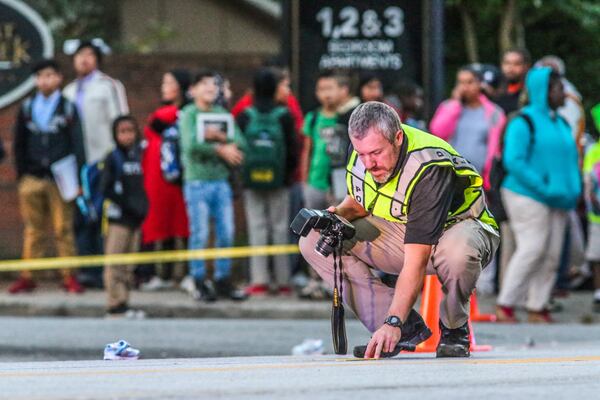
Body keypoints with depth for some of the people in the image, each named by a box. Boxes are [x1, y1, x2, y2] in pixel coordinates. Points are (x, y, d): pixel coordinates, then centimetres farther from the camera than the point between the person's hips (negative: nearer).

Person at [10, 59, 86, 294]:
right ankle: (26, 277, 5)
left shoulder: (68, 108, 3)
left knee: (63, 230, -1)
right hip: (32, 178, 2)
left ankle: (68, 277, 1)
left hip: (59, 178, -2)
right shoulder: (27, 108, 10)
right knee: (33, 230, 3)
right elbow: (19, 144, 13)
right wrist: (21, 174, 7)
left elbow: (77, 144, 0)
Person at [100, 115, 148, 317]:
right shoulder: (113, 158, -4)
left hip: (136, 217, 6)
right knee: (115, 262, -7)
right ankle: (115, 304, -6)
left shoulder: (138, 156, 11)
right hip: (118, 217, -6)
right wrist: (127, 204, -15)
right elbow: (105, 189, -10)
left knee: (129, 263, 8)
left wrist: (142, 206, 3)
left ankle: (123, 302, 13)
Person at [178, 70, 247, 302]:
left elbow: (239, 143, 3)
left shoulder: (222, 114, 13)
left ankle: (223, 280, 13)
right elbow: (191, 144, -15)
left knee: (226, 233, 4)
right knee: (200, 234, -4)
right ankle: (200, 283, 2)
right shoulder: (188, 114, -1)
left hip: (221, 181, 5)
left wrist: (220, 137, -14)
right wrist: (220, 149, -9)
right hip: (197, 181, -5)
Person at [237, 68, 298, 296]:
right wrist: (290, 175, 10)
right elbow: (292, 150, -3)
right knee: (280, 228, 5)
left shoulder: (245, 117, -3)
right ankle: (283, 281, 5)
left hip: (252, 181, 0)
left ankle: (259, 280, -4)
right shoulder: (284, 116, -5)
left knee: (256, 227, 2)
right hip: (279, 182, 0)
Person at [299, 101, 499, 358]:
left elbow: (416, 260, -39)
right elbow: (357, 202, 9)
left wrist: (393, 322, -45)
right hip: (398, 230, 7)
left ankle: (454, 328, -11)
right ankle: (409, 329, -10)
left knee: (456, 251, -45)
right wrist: (339, 214, -16)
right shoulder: (365, 147, -13)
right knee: (313, 242, -13)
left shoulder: (429, 169, -34)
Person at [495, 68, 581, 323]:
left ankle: (537, 308, 7)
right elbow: (513, 161, -16)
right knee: (532, 248, -14)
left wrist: (572, 191, 6)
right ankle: (505, 306, -9)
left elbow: (571, 158, 25)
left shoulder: (561, 124, 17)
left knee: (552, 253, 2)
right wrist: (543, 186, -21)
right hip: (527, 196, -8)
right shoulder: (523, 123, -8)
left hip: (556, 199, 8)